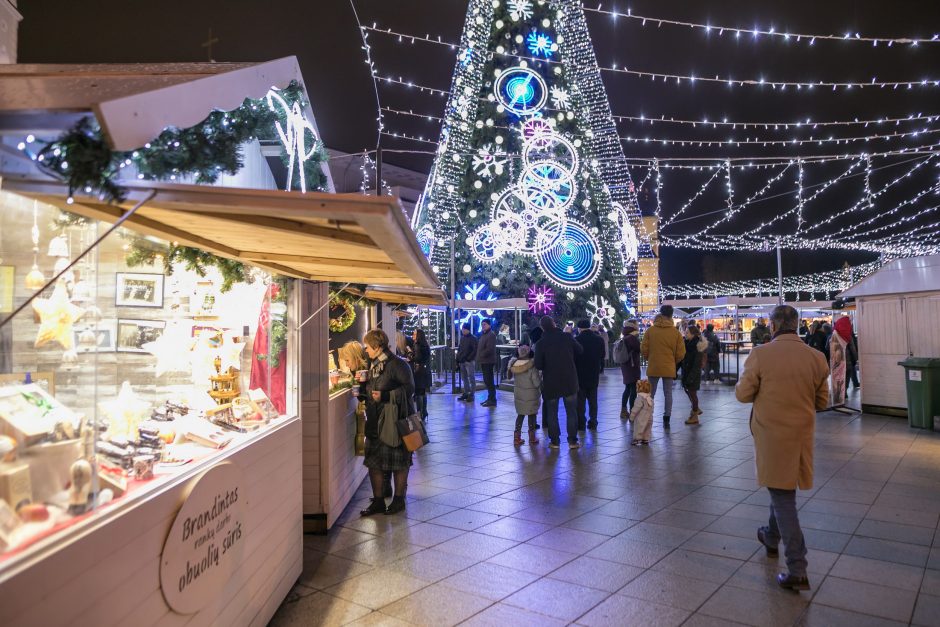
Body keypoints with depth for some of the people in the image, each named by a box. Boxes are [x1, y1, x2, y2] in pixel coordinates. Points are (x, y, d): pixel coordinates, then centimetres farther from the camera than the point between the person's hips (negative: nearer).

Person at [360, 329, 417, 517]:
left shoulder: (397, 364, -14)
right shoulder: (372, 364, 12)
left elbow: (409, 388, -18)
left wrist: (385, 395, -23)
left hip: (395, 420, -8)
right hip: (375, 420, 8)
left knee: (398, 462, 5)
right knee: (373, 461, 8)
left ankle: (399, 499, 20)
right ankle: (378, 501, 19)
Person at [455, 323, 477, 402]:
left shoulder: (473, 338, -7)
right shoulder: (462, 338, 14)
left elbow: (475, 350, -13)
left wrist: (468, 358, -18)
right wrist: (458, 360, 11)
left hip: (469, 361, -7)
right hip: (462, 361, 7)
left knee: (471, 378, -2)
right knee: (464, 378, 11)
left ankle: (471, 394, 1)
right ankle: (465, 393, 19)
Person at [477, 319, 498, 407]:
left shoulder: (491, 335, -13)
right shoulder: (483, 334, 18)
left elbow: (489, 349, -22)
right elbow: (479, 347, 22)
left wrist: (481, 356, -14)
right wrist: (479, 358, 9)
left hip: (488, 361, -10)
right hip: (484, 361, 10)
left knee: (489, 381, -8)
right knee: (487, 380, 14)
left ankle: (492, 400, -4)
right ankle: (490, 399, 22)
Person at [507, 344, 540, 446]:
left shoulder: (514, 365, -6)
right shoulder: (532, 366, -20)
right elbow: (537, 383, -17)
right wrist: (541, 377, 1)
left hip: (518, 394, 4)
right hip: (531, 395, -4)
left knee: (520, 414, 15)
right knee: (532, 415, 11)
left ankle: (517, 437, 13)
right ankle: (532, 437, 19)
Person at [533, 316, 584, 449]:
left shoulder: (541, 343, -10)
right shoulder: (566, 337, -6)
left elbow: (538, 365, -11)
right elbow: (580, 350, 5)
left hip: (551, 382, -1)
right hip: (570, 380, 1)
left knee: (552, 412, 11)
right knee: (571, 411, 9)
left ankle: (555, 441, 12)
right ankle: (572, 441, 9)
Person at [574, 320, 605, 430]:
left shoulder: (576, 340, -14)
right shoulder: (599, 340, 1)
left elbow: (573, 358, -8)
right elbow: (602, 357, 8)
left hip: (580, 376, -4)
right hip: (594, 376, 4)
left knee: (580, 401, 4)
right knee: (593, 400, 13)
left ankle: (581, 424, 4)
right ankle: (593, 422, 13)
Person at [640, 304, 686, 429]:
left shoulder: (650, 330, -5)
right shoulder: (676, 332, -4)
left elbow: (643, 349, -3)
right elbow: (680, 353, -2)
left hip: (653, 367, 0)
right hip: (669, 368, 0)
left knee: (651, 393, 10)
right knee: (668, 394, 8)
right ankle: (666, 419, 6)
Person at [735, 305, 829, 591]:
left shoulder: (760, 355, -16)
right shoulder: (816, 358, -4)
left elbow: (743, 394, -8)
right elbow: (822, 402, 5)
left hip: (771, 434, -4)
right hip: (802, 434, 4)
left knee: (782, 495, 2)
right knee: (783, 490, 24)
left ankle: (797, 571, 2)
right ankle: (772, 537, 46)